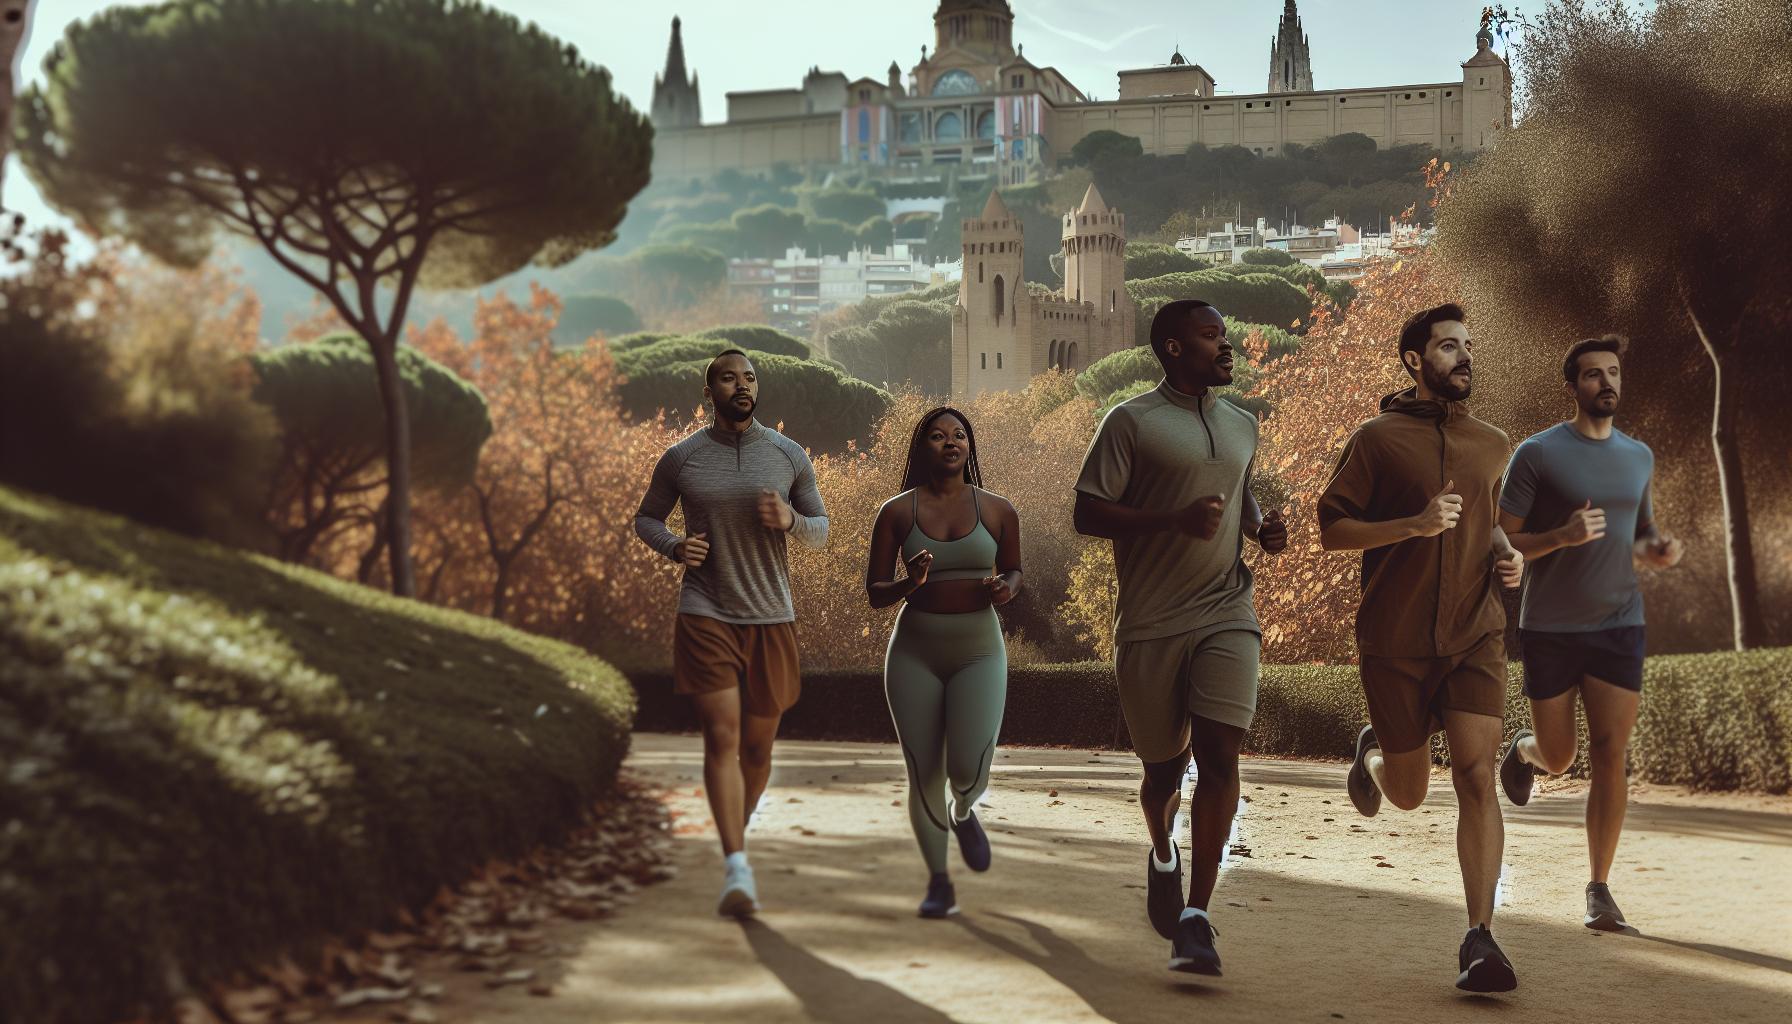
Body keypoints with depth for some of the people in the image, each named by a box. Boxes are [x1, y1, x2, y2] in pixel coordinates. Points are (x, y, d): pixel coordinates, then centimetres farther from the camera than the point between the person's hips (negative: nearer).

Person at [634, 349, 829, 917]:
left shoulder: (788, 455, 2)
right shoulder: (681, 458, 0)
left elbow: (821, 529, 10)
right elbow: (646, 518, 14)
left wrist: (790, 520, -14)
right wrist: (674, 547, -9)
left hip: (772, 618, 2)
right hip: (706, 615, -2)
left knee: (758, 746, 9)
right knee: (722, 737, -14)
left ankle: (733, 842, 35)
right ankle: (738, 870, -18)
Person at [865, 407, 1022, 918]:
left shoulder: (998, 510, -1)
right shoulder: (895, 512, -3)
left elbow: (1012, 571, 14)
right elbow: (874, 593, 1)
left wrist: (1005, 588, -10)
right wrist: (908, 583, -21)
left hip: (979, 652, 0)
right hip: (914, 654, 0)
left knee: (969, 770, -15)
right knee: (923, 776, 0)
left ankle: (962, 813, 23)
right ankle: (939, 883, 20)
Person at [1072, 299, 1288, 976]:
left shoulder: (1242, 426, 15)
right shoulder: (1132, 422, -3)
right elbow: (1087, 515, -9)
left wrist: (1262, 528, 10)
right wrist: (1177, 519, -21)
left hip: (1227, 614, 3)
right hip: (1150, 622, -3)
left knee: (1219, 753, -14)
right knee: (1164, 763, 9)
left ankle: (1195, 919, -12)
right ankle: (1163, 855, 43)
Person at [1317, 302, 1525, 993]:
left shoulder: (1491, 445, 12)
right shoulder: (1378, 438, -3)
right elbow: (1332, 530, -6)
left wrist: (1509, 555, 7)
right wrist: (1415, 525, -20)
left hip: (1475, 634, 3)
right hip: (1395, 642, -2)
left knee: (1476, 774, -14)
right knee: (1409, 794, 9)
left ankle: (1480, 938, -11)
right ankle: (1372, 754, 46)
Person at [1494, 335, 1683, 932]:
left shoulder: (1639, 457, 10)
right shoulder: (1538, 454, -6)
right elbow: (1502, 542, -7)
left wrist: (1657, 549, 0)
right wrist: (1562, 536, -25)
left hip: (1619, 624, 3)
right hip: (1549, 629, -3)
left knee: (1610, 755, -7)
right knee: (1559, 759, 7)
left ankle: (1600, 889, 2)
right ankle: (1524, 750, 46)